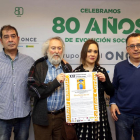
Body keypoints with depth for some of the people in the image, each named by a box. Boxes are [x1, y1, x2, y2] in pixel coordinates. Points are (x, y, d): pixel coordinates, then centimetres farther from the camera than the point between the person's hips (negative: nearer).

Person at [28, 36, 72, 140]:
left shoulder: (67, 68, 6)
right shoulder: (38, 67, -4)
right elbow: (33, 91, -14)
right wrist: (56, 82, -19)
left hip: (62, 116, 3)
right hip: (43, 117, -2)